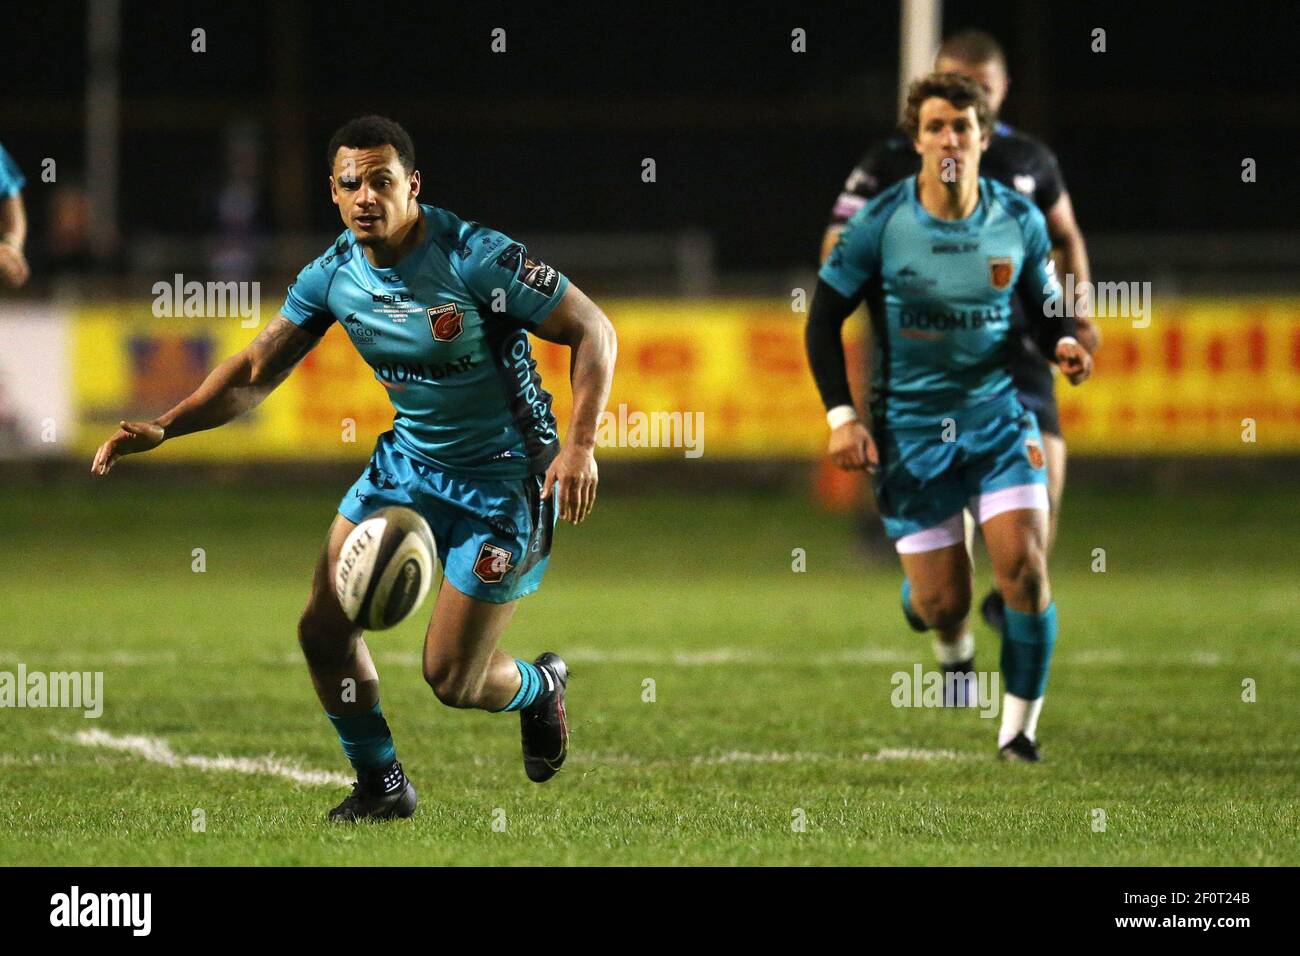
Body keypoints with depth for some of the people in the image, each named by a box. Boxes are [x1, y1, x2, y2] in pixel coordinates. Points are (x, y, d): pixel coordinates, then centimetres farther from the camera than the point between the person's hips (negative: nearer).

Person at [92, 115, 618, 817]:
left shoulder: (475, 258, -23)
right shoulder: (334, 273, -6)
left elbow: (592, 330, -16)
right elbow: (258, 368, 3)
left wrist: (580, 444, -27)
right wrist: (164, 428, -10)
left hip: (503, 480, -6)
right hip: (408, 462, 6)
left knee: (450, 680, -4)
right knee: (324, 630, -3)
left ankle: (540, 688, 32)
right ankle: (381, 785, 18)